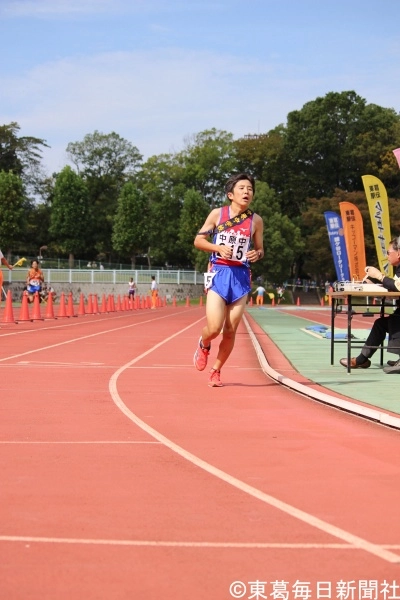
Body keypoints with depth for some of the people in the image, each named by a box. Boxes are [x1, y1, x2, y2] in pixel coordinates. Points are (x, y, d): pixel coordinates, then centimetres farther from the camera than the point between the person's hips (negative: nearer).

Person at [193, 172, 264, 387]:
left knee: (230, 331, 3)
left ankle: (216, 371, 21)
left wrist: (256, 254, -9)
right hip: (219, 273, -2)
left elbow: (260, 250, 14)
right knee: (214, 328, -12)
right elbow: (198, 240, 4)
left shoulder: (255, 220, 5)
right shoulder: (217, 214, 1)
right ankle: (203, 345, 24)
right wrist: (218, 248, -13)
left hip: (241, 276, 2)